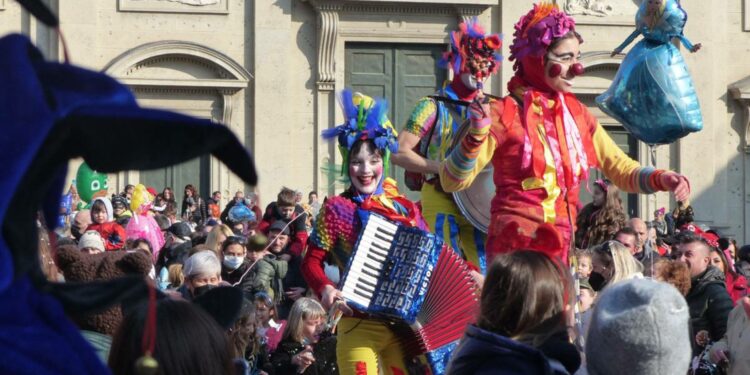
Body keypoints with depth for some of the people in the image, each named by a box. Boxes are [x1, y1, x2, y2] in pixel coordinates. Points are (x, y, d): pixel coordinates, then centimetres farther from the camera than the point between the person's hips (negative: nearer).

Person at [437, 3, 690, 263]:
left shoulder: (576, 113, 9)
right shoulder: (505, 114, -9)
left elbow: (620, 168, 11)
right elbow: (452, 182, -12)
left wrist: (661, 179, -8)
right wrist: (474, 136, -28)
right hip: (515, 243, -6)